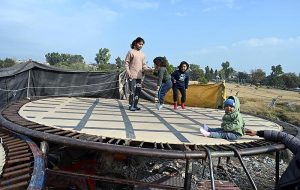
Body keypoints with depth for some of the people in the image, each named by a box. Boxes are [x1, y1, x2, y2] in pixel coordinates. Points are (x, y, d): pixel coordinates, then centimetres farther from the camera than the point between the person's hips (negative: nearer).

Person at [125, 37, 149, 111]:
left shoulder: (142, 54, 14)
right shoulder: (131, 52, -1)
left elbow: (143, 65, 14)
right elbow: (126, 63, -4)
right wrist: (128, 72, -16)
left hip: (139, 76, 6)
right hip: (132, 76, -6)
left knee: (138, 91, 7)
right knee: (132, 91, -8)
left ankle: (135, 105, 17)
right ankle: (131, 105, 0)